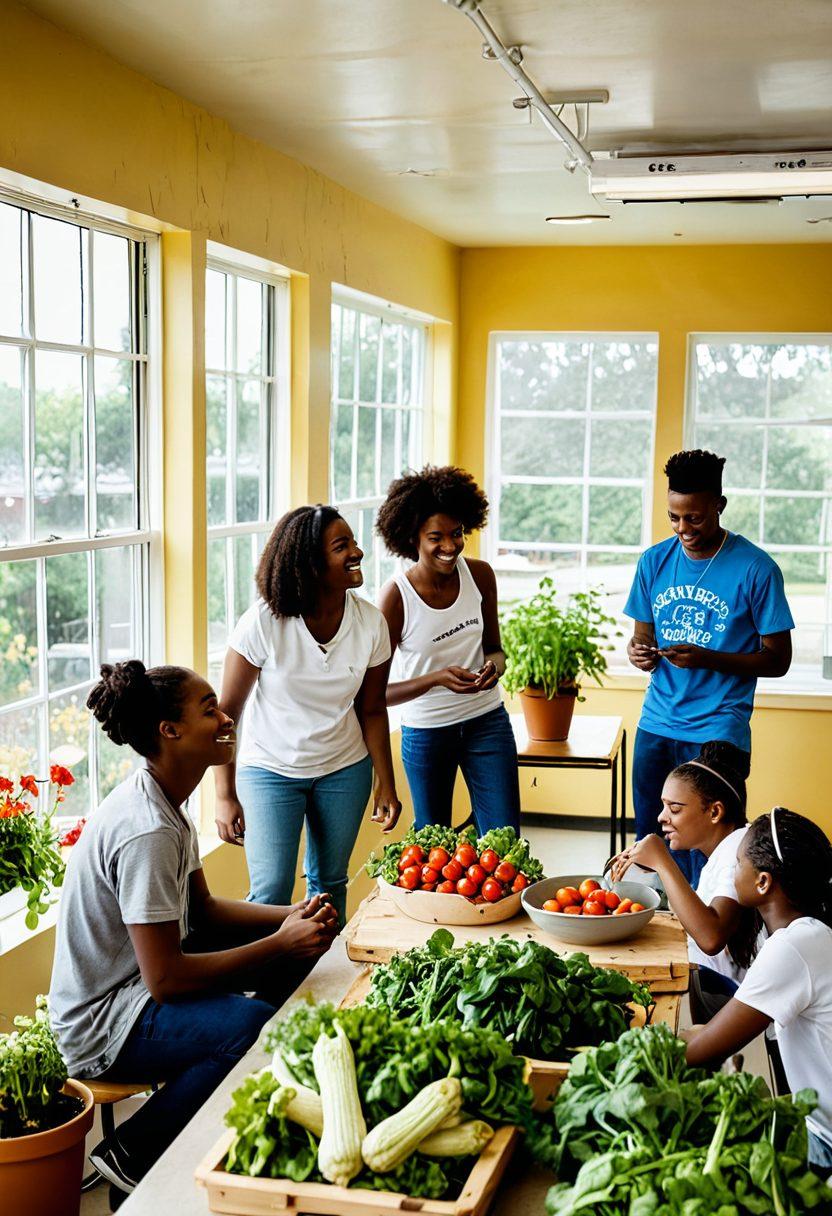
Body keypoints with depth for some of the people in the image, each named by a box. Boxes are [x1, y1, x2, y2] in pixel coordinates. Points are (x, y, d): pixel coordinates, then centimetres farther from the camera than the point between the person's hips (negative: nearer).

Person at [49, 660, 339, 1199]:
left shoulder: (165, 801, 4)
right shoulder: (147, 831, -27)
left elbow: (203, 908, 11)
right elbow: (165, 978, -26)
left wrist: (292, 918, -4)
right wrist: (282, 944, -20)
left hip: (137, 977, 10)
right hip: (101, 1027, -10)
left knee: (297, 958, 7)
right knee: (256, 1024, -31)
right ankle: (133, 1151, -11)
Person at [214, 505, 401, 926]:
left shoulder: (371, 622, -11)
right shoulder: (263, 623, -21)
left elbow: (372, 710, 2)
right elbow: (227, 712, -13)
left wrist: (386, 785, 1)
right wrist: (225, 796, -14)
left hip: (344, 769, 3)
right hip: (270, 769, -3)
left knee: (330, 883, 16)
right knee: (271, 894, -8)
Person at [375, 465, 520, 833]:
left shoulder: (480, 575, -6)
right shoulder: (396, 597, -18)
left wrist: (494, 665, -16)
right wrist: (438, 678, -30)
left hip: (487, 720, 3)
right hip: (426, 731, -3)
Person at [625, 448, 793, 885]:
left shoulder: (755, 568, -8)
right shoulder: (655, 561, 5)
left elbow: (777, 659, -6)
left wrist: (706, 658, -20)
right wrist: (639, 652, -11)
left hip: (718, 731, -4)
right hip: (656, 725, 5)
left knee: (704, 852, -3)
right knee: (649, 839, 11)